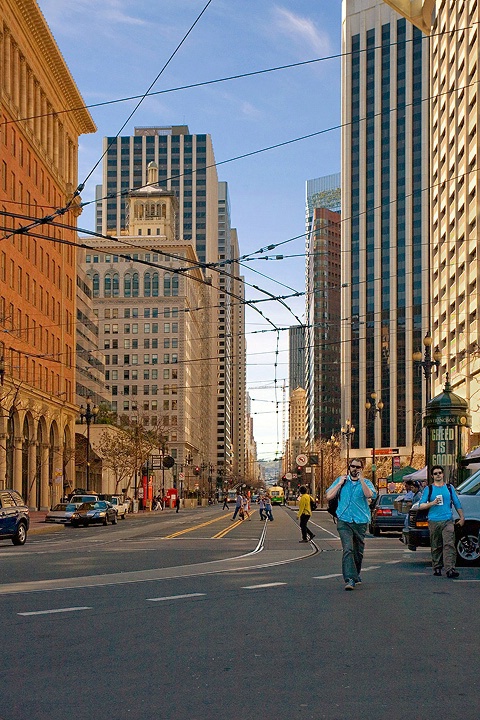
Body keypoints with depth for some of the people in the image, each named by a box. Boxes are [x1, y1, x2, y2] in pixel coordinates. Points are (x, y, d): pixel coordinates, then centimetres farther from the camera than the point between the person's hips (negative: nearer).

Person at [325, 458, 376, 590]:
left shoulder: (365, 482, 6)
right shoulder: (341, 480, 10)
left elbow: (370, 495, -15)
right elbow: (329, 496, 2)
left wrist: (361, 480, -16)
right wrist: (340, 483, -2)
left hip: (361, 521, 1)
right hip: (344, 520, -1)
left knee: (359, 551, 12)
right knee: (348, 549, -16)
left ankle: (356, 574, 34)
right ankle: (349, 579, -22)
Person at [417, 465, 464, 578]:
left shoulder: (449, 488, 14)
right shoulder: (428, 489, 8)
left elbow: (457, 503, 18)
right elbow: (421, 506, 4)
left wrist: (462, 517, 14)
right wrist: (432, 503, -11)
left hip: (448, 521, 0)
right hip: (434, 522, 0)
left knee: (449, 545, -13)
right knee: (436, 547, 5)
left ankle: (450, 569, -20)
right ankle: (437, 568, 15)